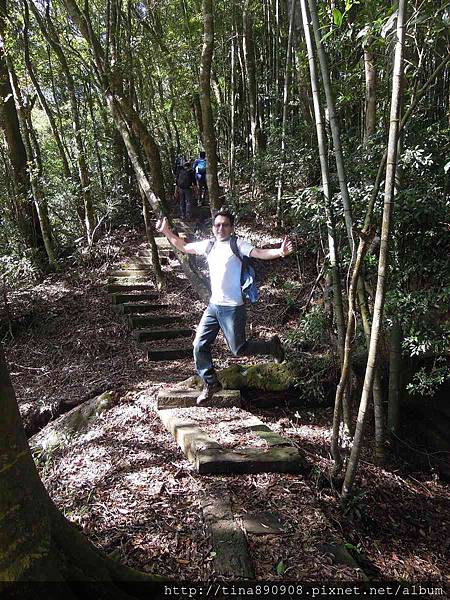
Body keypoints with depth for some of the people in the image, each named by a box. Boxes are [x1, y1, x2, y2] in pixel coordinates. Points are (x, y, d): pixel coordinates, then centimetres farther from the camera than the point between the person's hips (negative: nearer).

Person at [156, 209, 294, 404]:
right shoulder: (208, 245, 7)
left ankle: (272, 345, 29)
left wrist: (280, 252, -42)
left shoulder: (237, 244, -9)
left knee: (238, 349, 3)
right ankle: (211, 383, 25)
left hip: (232, 308, -6)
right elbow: (184, 247, 21)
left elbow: (259, 253, -24)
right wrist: (166, 231, 15)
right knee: (200, 346, 5)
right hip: (213, 306, 6)